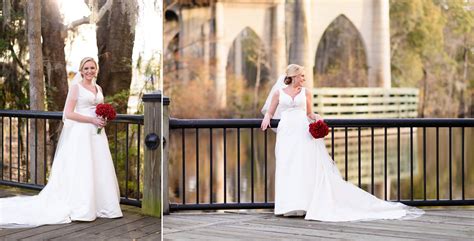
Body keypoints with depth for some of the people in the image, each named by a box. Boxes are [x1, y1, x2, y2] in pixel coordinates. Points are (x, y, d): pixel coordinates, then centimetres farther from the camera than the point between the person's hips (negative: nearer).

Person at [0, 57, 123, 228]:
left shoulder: (98, 88, 16)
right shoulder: (76, 87, -4)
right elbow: (69, 113, -11)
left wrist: (103, 119, 2)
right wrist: (92, 120, -16)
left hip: (97, 134, 7)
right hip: (81, 133, -7)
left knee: (100, 169, 6)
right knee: (81, 170, -7)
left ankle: (100, 206, 15)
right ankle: (80, 210, -3)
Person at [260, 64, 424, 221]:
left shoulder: (306, 92, 15)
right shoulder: (278, 92, 11)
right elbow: (269, 112, 14)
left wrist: (316, 117, 0)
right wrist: (267, 118, -8)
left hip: (303, 132, 1)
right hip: (286, 133, -1)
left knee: (307, 166, -10)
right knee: (287, 168, -10)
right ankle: (290, 206, -7)